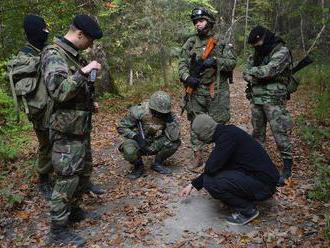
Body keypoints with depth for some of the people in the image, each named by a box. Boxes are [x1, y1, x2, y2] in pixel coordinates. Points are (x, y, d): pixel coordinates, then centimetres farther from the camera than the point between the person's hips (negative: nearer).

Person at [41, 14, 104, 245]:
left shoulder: (74, 55, 13)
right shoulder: (54, 55, -16)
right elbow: (59, 91, -29)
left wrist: (90, 103, 10)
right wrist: (84, 72, -27)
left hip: (81, 127, 10)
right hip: (67, 131, -10)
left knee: (84, 172, 19)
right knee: (67, 179, -2)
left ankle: (73, 210, 37)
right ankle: (58, 230, 12)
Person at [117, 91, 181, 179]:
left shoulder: (168, 115, -17)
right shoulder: (138, 112, -24)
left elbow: (174, 137, -24)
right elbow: (121, 127, -14)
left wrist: (170, 120, -35)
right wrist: (136, 137, -28)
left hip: (155, 144, 3)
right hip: (138, 142, -3)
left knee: (175, 142, -21)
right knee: (129, 152, -36)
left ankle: (158, 164, 4)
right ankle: (138, 166, 0)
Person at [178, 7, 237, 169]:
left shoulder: (221, 43, 3)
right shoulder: (190, 43, 8)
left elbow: (232, 62, -4)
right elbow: (182, 64, 3)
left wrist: (215, 61, -20)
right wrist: (187, 77, -16)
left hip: (217, 91, -1)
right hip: (196, 91, 2)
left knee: (219, 124, 6)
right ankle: (197, 157, 18)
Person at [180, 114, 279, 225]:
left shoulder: (228, 136, -20)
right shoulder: (225, 132, 9)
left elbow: (210, 168, -27)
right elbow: (213, 168, 18)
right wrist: (192, 185, 21)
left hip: (263, 183, -10)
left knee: (210, 181, -20)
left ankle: (248, 211, -2)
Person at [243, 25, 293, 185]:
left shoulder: (282, 51, -8)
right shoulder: (257, 54, 15)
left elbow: (269, 70, -21)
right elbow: (246, 74, 11)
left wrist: (252, 72, -5)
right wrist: (258, 76, -9)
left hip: (273, 99, -7)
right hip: (256, 99, 7)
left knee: (280, 133, -6)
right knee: (257, 131, 13)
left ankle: (287, 167, 4)